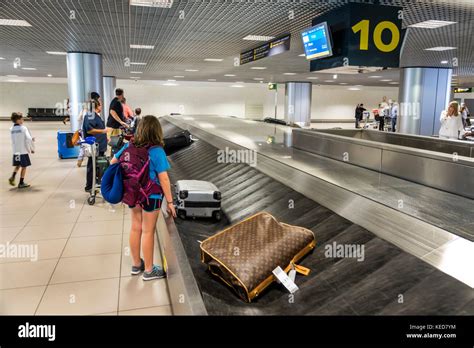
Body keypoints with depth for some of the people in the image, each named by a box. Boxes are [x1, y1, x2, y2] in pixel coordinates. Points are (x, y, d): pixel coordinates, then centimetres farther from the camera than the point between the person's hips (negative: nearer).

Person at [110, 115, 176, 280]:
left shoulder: (129, 145, -1)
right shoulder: (156, 151, -19)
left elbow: (113, 162, 8)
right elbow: (163, 178, -19)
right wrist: (170, 201, -12)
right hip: (150, 195, -6)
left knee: (135, 228, 18)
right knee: (148, 232, 6)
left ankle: (136, 264, 34)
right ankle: (149, 270, 21)